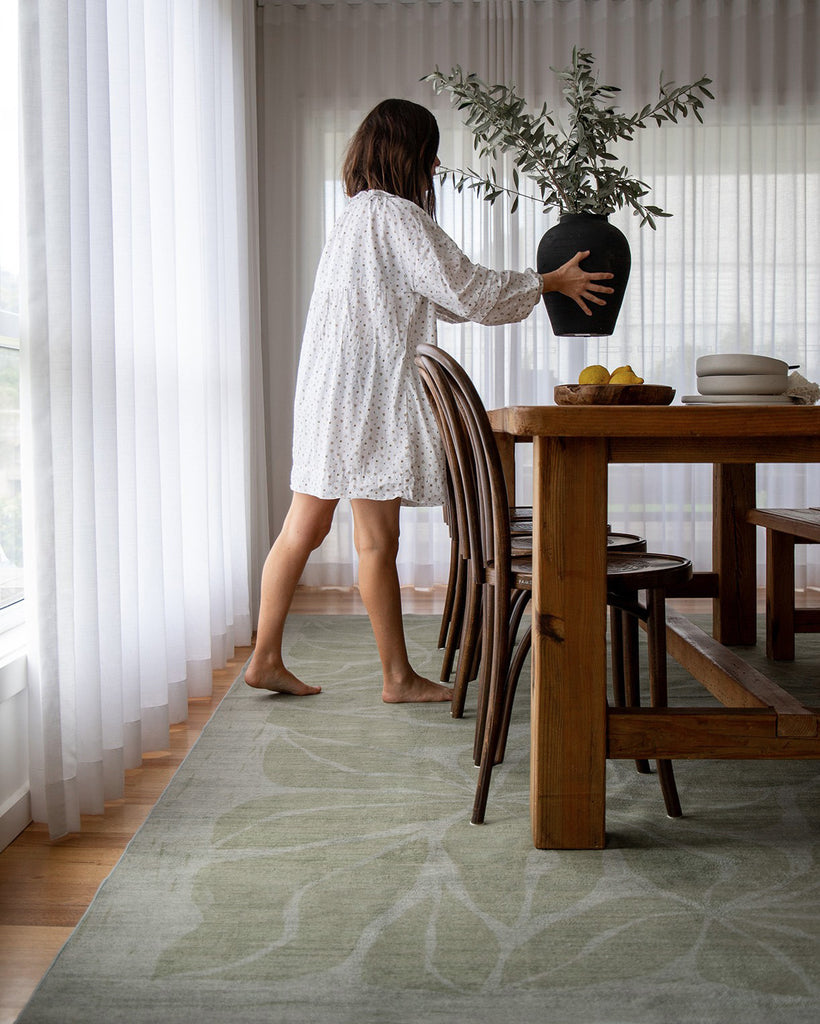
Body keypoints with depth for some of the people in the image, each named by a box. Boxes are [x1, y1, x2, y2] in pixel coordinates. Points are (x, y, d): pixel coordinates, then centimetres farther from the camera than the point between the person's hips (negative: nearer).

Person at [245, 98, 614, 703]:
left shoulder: (359, 213, 20)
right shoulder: (396, 215, -11)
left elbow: (442, 298, 23)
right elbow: (466, 290, -12)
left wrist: (539, 288, 23)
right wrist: (549, 283, 2)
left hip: (333, 393, 10)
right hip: (370, 396, -10)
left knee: (304, 529, 11)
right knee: (378, 541, -1)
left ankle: (266, 659, 19)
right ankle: (398, 677, 10)